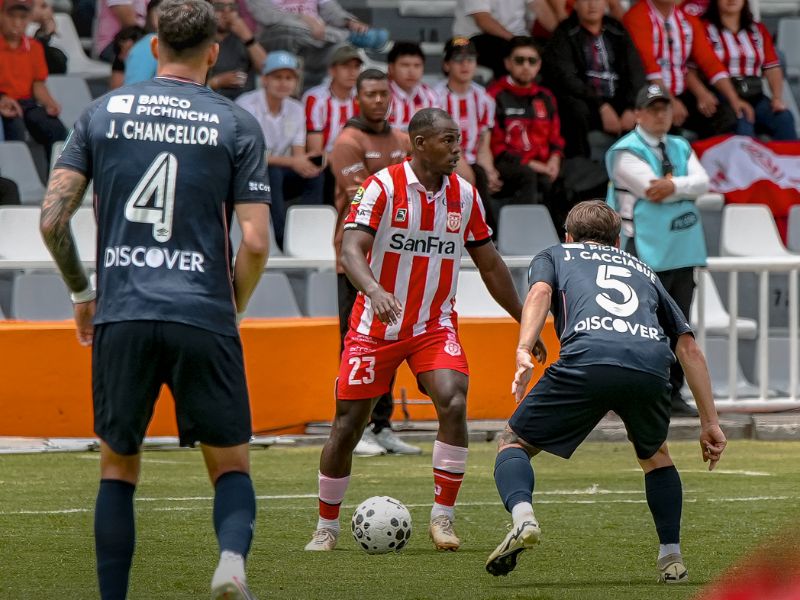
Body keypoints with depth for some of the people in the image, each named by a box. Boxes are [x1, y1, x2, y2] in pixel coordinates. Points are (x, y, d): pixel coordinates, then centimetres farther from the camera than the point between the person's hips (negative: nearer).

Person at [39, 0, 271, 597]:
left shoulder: (103, 112, 7)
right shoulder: (237, 124, 2)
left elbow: (52, 219, 4)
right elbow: (255, 244, -4)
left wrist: (83, 292, 18)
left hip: (121, 319, 1)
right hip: (203, 320, -1)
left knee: (118, 467, 16)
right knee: (231, 464, 10)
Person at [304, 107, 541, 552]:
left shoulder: (465, 195, 1)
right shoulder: (382, 187, -12)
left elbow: (490, 265, 12)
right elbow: (351, 249, -23)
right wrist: (374, 290, -43)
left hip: (435, 325, 3)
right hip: (376, 326, -2)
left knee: (454, 404, -22)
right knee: (348, 426, 1)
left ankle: (443, 517, -12)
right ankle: (327, 526, 19)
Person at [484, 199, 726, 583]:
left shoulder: (554, 256, 33)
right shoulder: (643, 271, 40)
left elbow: (540, 292, 7)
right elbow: (689, 348, 33)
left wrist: (523, 352, -7)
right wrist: (709, 422, 33)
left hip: (586, 359, -3)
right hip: (650, 362, 3)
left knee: (513, 444, 14)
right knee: (654, 455, 32)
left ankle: (522, 518, -16)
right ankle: (672, 559, 21)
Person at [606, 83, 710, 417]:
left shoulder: (681, 148, 16)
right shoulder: (626, 152, -6)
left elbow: (702, 182, -1)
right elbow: (653, 190, -18)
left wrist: (674, 185, -18)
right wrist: (687, 187, -5)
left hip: (682, 249, 7)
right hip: (646, 253, -7)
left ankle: (672, 395, 15)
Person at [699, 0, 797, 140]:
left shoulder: (758, 30, 18)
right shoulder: (706, 29, 1)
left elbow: (772, 68, 13)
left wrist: (777, 98, -3)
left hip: (754, 97, 5)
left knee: (784, 118, -23)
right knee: (742, 124, -34)